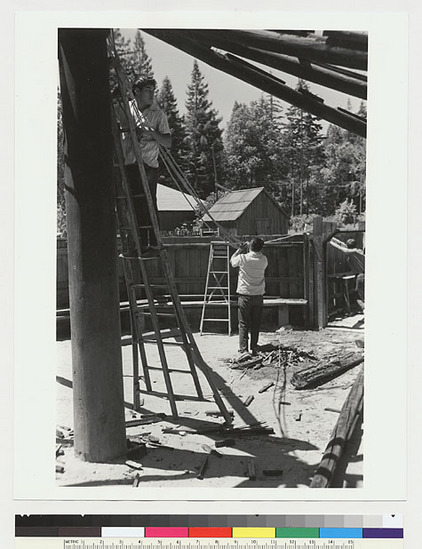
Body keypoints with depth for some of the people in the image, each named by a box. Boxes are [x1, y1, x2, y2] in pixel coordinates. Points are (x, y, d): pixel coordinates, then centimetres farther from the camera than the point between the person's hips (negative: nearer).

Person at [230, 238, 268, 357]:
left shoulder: (243, 258, -11)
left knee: (243, 324, 2)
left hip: (245, 295, -3)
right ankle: (254, 349, 17)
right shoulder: (264, 260, -2)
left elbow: (232, 261, 10)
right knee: (256, 324, 11)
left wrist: (240, 249, 15)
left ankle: (243, 350, -4)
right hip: (258, 296, 3)